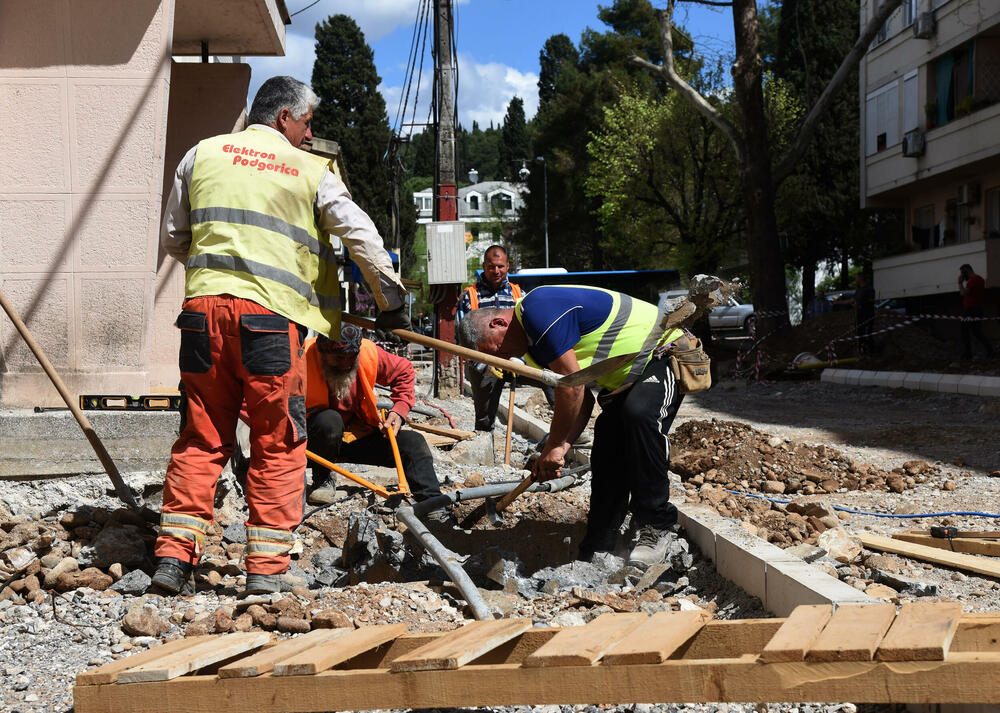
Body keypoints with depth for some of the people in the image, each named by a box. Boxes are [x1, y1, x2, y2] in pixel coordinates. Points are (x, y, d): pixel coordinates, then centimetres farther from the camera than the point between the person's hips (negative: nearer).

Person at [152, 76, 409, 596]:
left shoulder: (202, 154, 16)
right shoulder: (310, 170, 9)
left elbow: (172, 237, 20)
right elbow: (361, 235, 9)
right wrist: (391, 300, 19)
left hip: (204, 305, 3)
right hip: (270, 313, -3)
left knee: (201, 438, 12)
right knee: (277, 445, 6)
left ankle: (174, 554, 9)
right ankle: (265, 566, 6)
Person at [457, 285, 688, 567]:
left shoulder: (540, 311, -25)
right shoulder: (533, 339, 7)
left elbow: (572, 387, -26)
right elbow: (582, 397, 6)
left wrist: (554, 446, -16)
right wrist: (562, 445, -8)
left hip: (664, 356, -10)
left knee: (639, 414, -34)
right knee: (606, 456, 5)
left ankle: (656, 526, -21)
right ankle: (598, 550, 12)